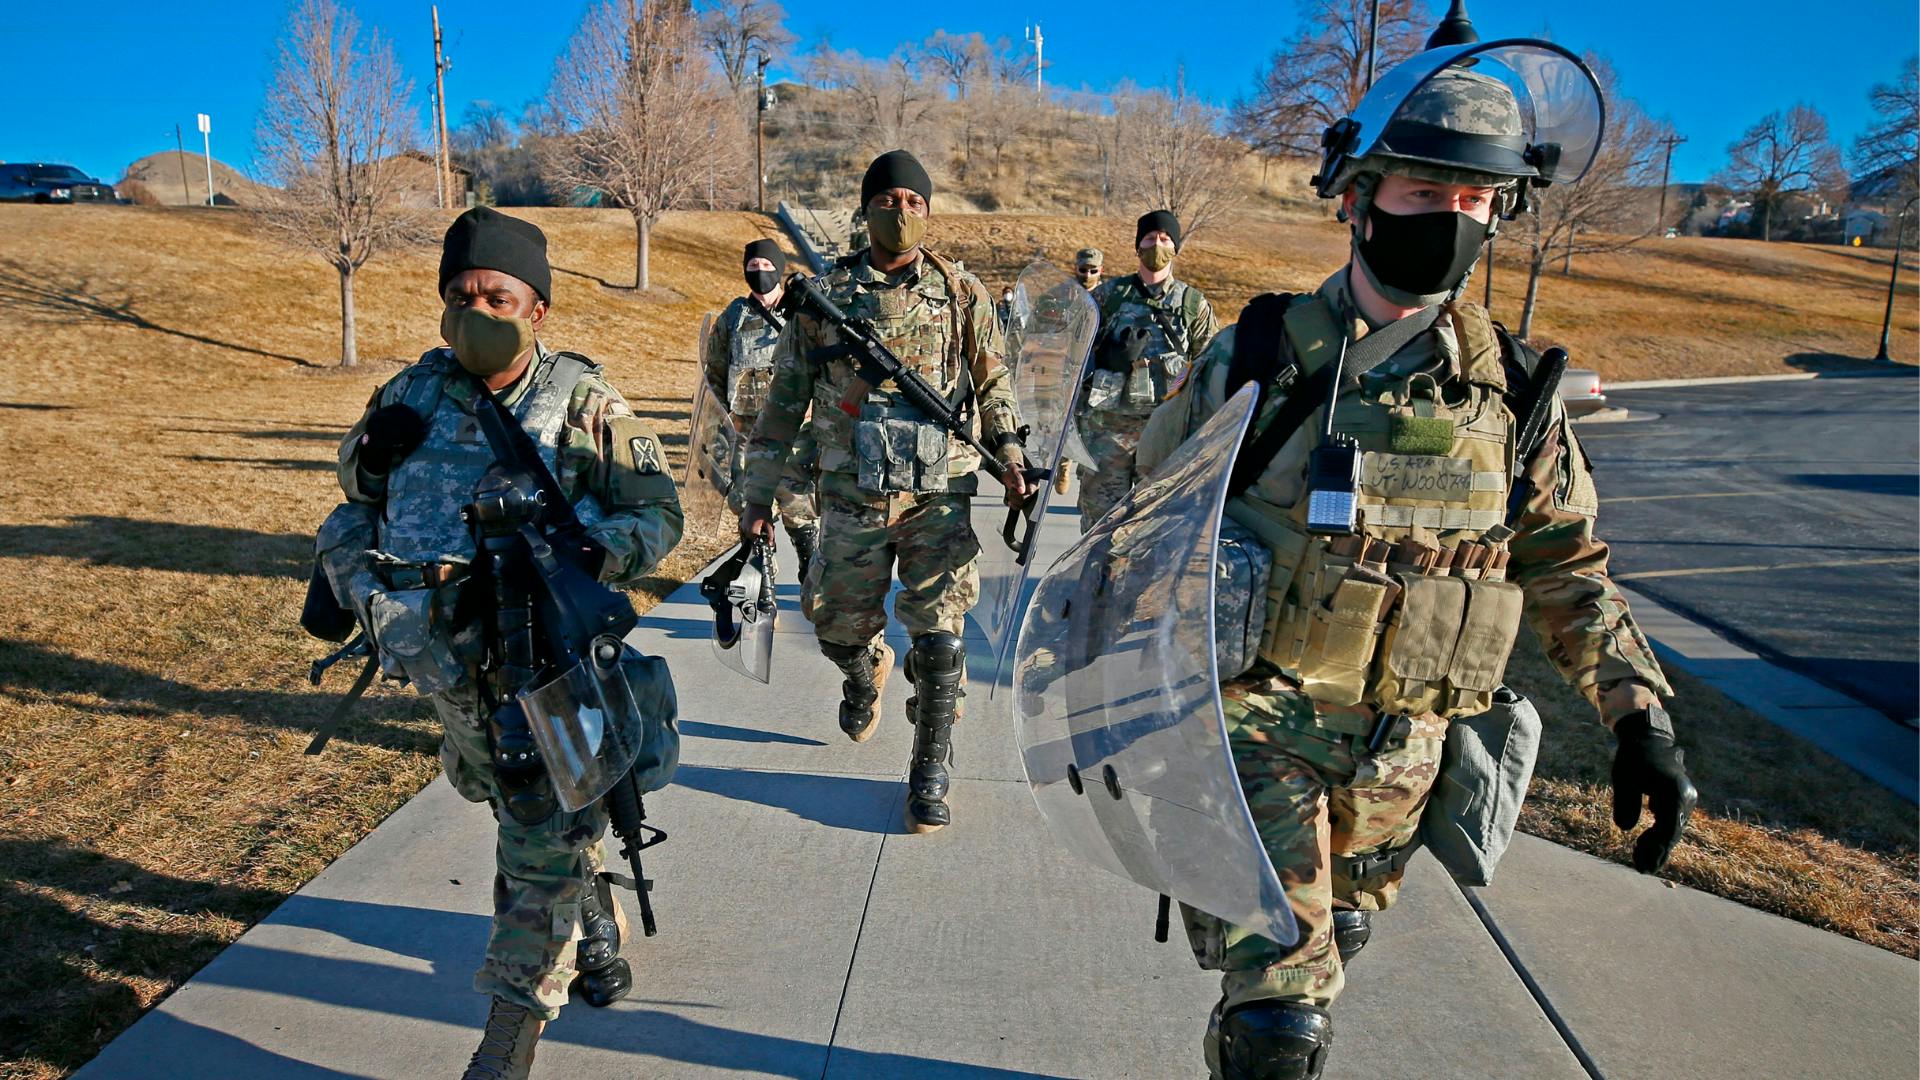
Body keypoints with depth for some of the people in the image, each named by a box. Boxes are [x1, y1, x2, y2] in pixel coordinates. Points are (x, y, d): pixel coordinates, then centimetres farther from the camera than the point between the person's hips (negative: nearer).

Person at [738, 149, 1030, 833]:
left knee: (938, 641, -1)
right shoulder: (825, 295, 2)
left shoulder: (961, 293, 4)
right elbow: (785, 397, 5)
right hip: (853, 495, 1)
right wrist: (758, 493, 4)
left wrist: (1010, 457, 1)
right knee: (839, 628, 11)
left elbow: (993, 383, 14)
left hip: (940, 494, 0)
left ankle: (931, 773, 17)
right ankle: (866, 672, 48)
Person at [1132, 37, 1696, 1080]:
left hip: (1403, 749, 4)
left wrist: (1641, 717, -1)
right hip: (1258, 726, -4)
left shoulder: (1508, 383, 0)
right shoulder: (1262, 357, -10)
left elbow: (1565, 564, 8)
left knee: (1320, 958, 23)